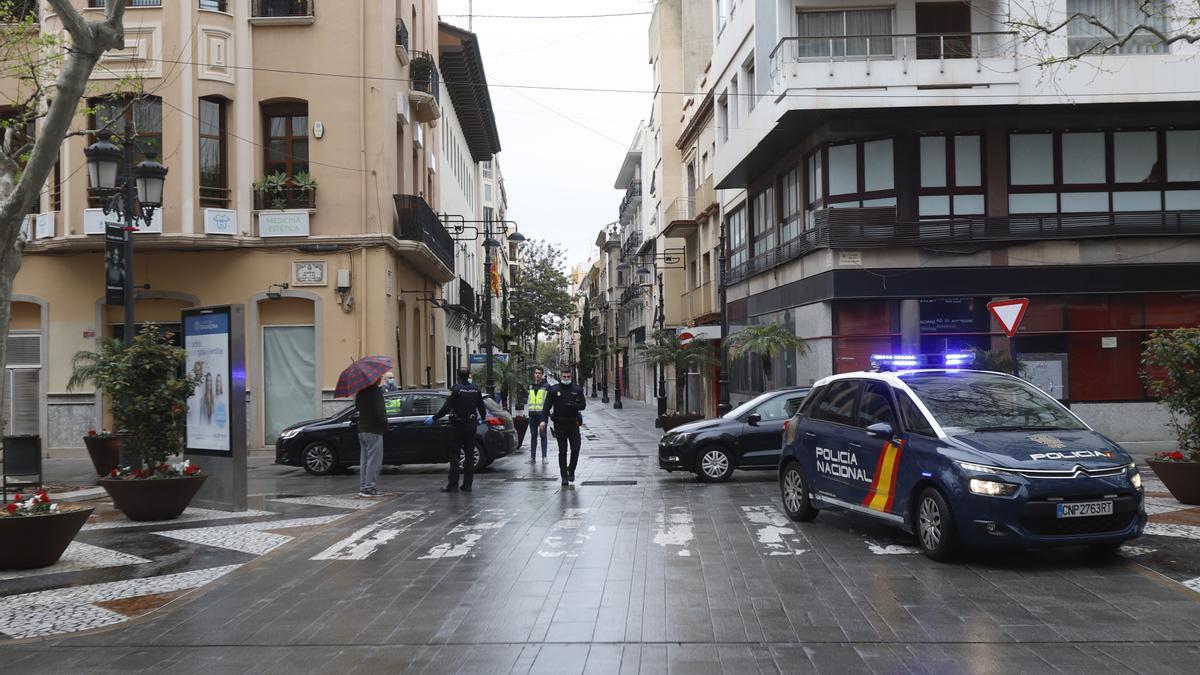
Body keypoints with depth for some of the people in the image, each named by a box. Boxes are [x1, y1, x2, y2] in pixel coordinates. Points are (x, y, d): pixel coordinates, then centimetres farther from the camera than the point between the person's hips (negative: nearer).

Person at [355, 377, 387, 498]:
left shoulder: (360, 391, 9)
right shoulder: (376, 391, -16)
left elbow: (357, 407, 20)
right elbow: (379, 411, -21)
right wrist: (385, 424, -7)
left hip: (362, 429, 8)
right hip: (374, 430, -8)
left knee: (364, 460, 14)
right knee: (374, 460, -3)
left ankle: (362, 487, 17)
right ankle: (369, 488, -3)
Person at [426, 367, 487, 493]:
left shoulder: (455, 389, -10)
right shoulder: (476, 389, 5)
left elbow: (446, 408, -15)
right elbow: (482, 407, 12)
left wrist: (433, 418, -6)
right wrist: (483, 418, 31)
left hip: (458, 425, -4)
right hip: (471, 425, 4)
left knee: (455, 455, 0)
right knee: (469, 454, 9)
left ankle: (453, 484, -2)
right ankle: (467, 484, 9)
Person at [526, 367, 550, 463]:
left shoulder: (546, 386, -1)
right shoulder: (531, 386, 14)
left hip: (542, 414, -4)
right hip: (532, 414, 4)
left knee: (543, 435, -2)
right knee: (533, 436, 7)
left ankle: (544, 457, 2)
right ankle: (532, 457, 10)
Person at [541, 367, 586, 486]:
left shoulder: (577, 390, 6)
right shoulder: (553, 390, 1)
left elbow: (583, 405, 2)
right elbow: (547, 406, -5)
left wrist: (573, 405, -18)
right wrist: (543, 420, -17)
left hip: (573, 424, 1)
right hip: (560, 424, -1)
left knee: (575, 449, -4)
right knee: (562, 451, 2)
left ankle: (571, 470, 20)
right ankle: (564, 476, 9)